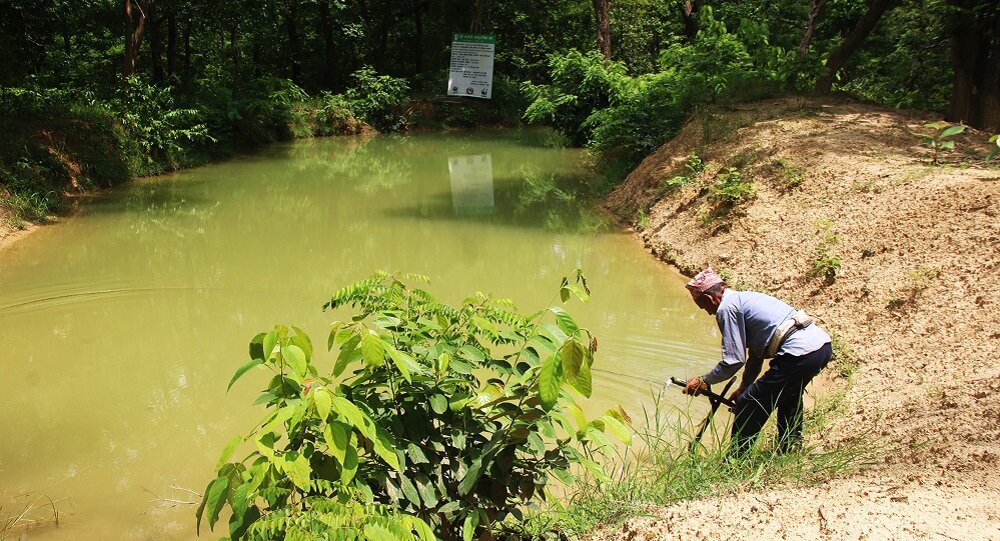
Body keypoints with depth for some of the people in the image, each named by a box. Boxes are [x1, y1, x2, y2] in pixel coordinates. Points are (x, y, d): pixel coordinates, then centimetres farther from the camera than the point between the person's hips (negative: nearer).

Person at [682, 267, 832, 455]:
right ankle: (791, 447, 47)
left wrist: (704, 381, 6)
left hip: (801, 353, -10)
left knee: (749, 404, 1)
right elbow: (756, 355, 31)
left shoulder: (726, 308, -4)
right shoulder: (746, 298, 25)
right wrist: (743, 388, 35)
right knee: (788, 392, 35)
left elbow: (734, 360, -7)